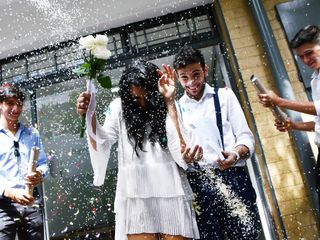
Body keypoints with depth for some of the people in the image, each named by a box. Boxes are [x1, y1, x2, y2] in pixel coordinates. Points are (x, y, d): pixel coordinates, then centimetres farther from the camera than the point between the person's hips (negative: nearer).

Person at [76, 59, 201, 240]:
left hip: (171, 195, 0)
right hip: (135, 197, 0)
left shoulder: (170, 109, 1)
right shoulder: (120, 107, 3)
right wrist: (90, 116, -22)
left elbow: (180, 152, -12)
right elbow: (101, 147, -5)